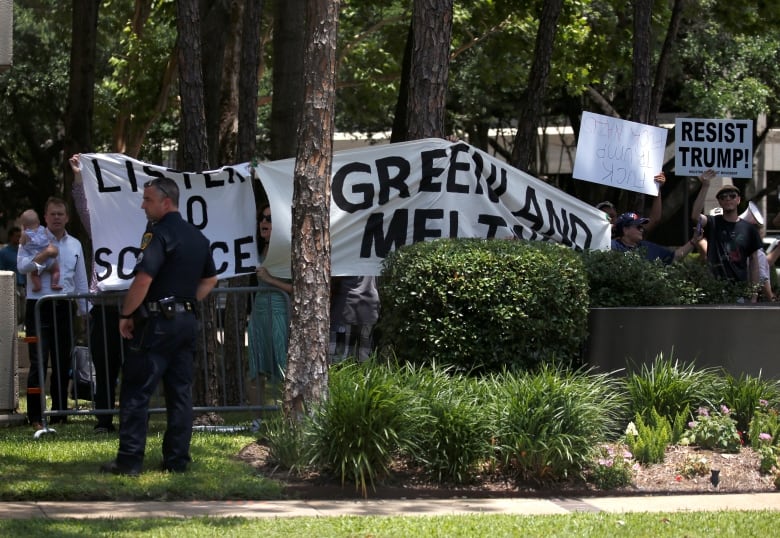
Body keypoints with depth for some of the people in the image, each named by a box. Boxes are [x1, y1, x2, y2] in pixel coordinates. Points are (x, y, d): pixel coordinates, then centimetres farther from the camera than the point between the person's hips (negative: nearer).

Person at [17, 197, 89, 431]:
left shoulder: (74, 245, 14)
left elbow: (81, 280, 17)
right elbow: (22, 266, -14)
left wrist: (85, 311, 13)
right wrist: (44, 254, -24)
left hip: (64, 307, 5)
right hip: (39, 306, -5)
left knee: (62, 362, 8)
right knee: (38, 362, -9)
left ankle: (59, 413, 15)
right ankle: (35, 417, -7)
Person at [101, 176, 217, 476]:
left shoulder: (159, 235, -14)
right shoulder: (197, 238, 13)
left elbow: (143, 281, -21)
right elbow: (210, 280, 24)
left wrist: (125, 315, -11)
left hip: (157, 322, -8)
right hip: (187, 321, 8)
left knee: (136, 392, -4)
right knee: (180, 392, 10)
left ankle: (129, 460, -7)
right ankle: (177, 460, 10)